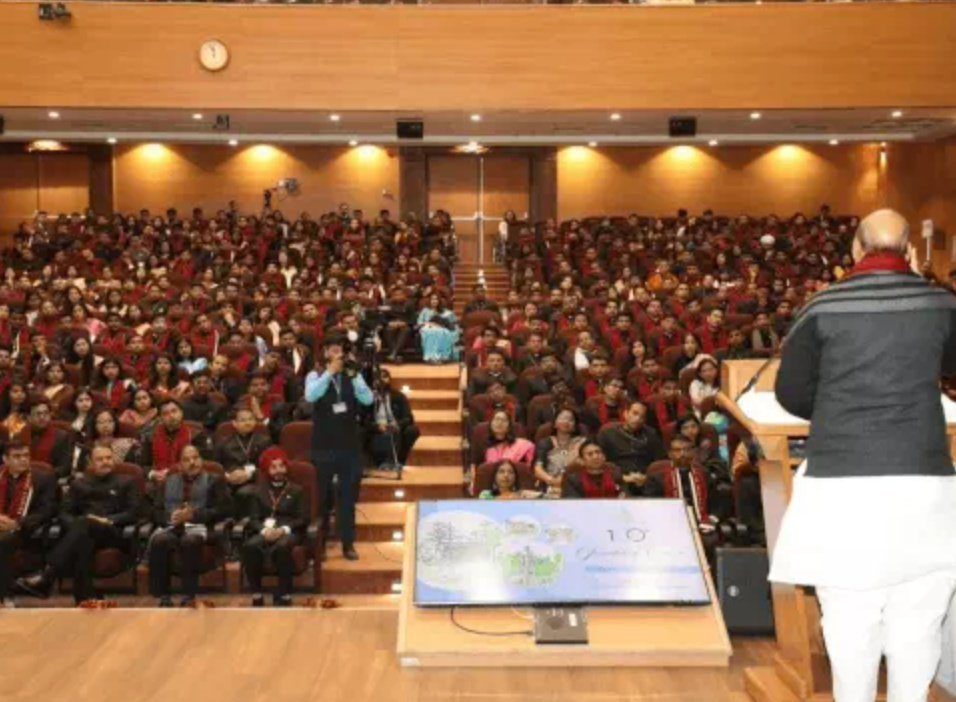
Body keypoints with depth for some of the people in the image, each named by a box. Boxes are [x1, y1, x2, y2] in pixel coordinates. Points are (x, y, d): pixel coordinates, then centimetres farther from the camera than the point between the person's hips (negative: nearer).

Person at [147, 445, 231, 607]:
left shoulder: (214, 481, 18)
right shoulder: (167, 483, 27)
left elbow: (224, 509, 3)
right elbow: (155, 511, 15)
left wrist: (194, 514, -9)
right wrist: (169, 518, -8)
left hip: (198, 526, -2)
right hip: (170, 526, 3)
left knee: (190, 541, -38)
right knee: (158, 541, -33)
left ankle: (189, 596, -32)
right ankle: (163, 596, -26)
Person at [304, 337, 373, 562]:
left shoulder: (353, 376, 4)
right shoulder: (316, 376, -2)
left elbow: (368, 400, -10)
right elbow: (310, 396, -22)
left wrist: (354, 375, -18)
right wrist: (330, 372, -22)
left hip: (350, 444, 2)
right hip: (324, 445, -2)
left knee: (348, 496, 7)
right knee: (322, 496, 8)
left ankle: (348, 543, 15)